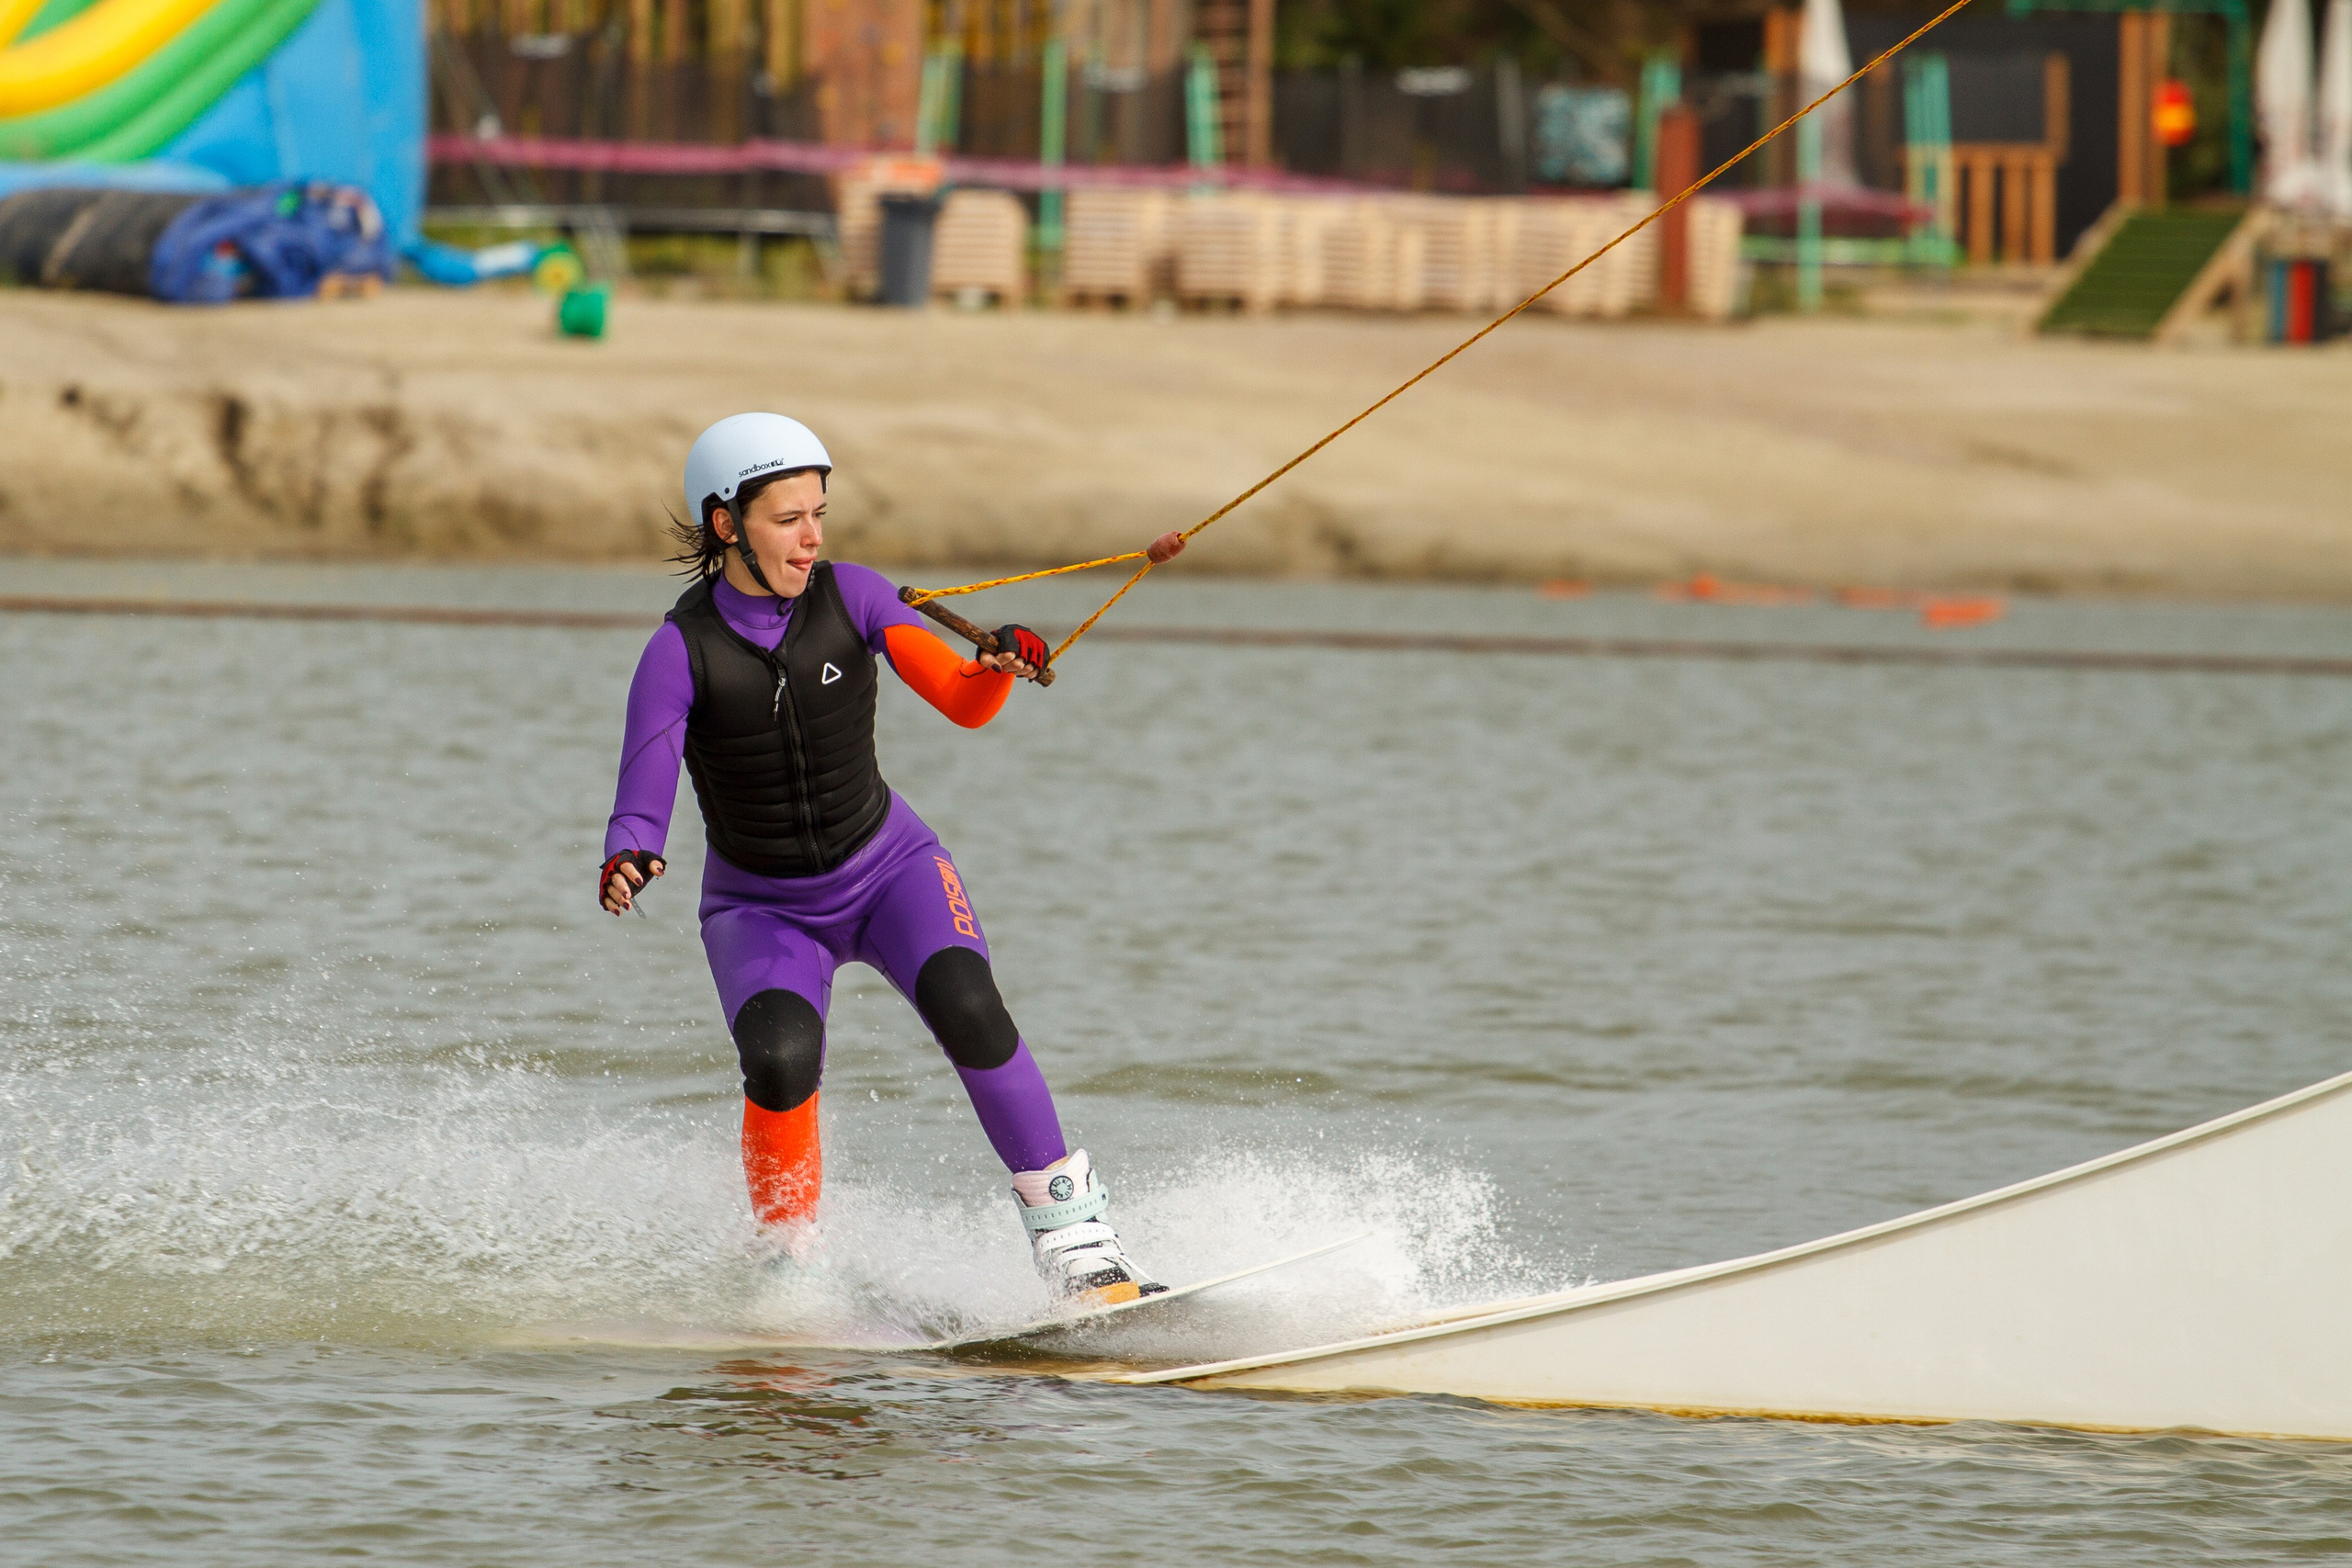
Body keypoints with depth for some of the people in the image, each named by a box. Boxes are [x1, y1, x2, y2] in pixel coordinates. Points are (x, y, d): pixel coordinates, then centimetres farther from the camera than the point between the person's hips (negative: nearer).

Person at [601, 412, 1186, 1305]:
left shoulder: (850, 598, -10)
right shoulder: (681, 653, -18)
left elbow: (963, 703, -16)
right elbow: (642, 800, -26)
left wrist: (1001, 668, -39)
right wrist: (626, 864, -49)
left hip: (887, 865, 2)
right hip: (762, 905, -2)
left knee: (968, 1011, -27)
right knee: (780, 1060, -30)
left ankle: (1073, 1239, -19)